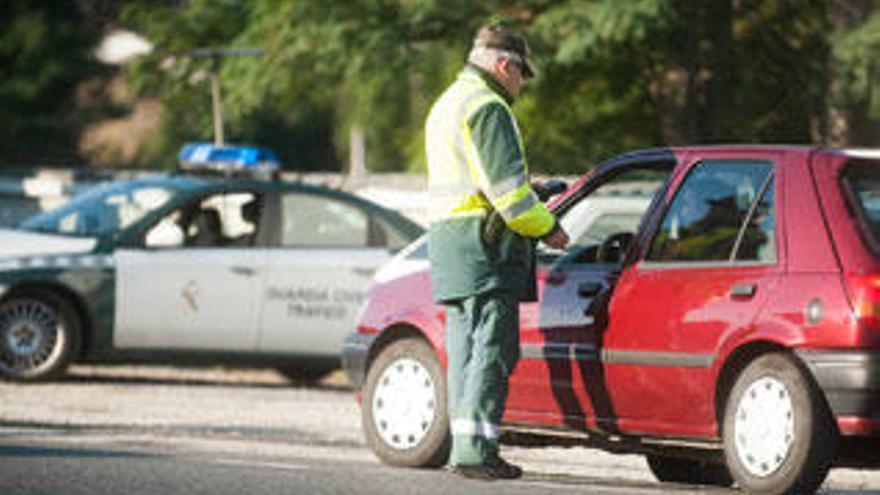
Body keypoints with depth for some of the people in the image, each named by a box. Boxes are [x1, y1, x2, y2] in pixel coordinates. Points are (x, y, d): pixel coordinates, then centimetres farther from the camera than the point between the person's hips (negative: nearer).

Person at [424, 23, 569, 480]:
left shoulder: (447, 104, 23)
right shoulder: (487, 107, -11)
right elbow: (507, 187, -17)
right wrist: (547, 228, -6)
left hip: (449, 242, 10)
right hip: (485, 252, -10)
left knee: (465, 351, 12)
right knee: (493, 350, -10)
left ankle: (465, 447, 13)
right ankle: (476, 448, -15)